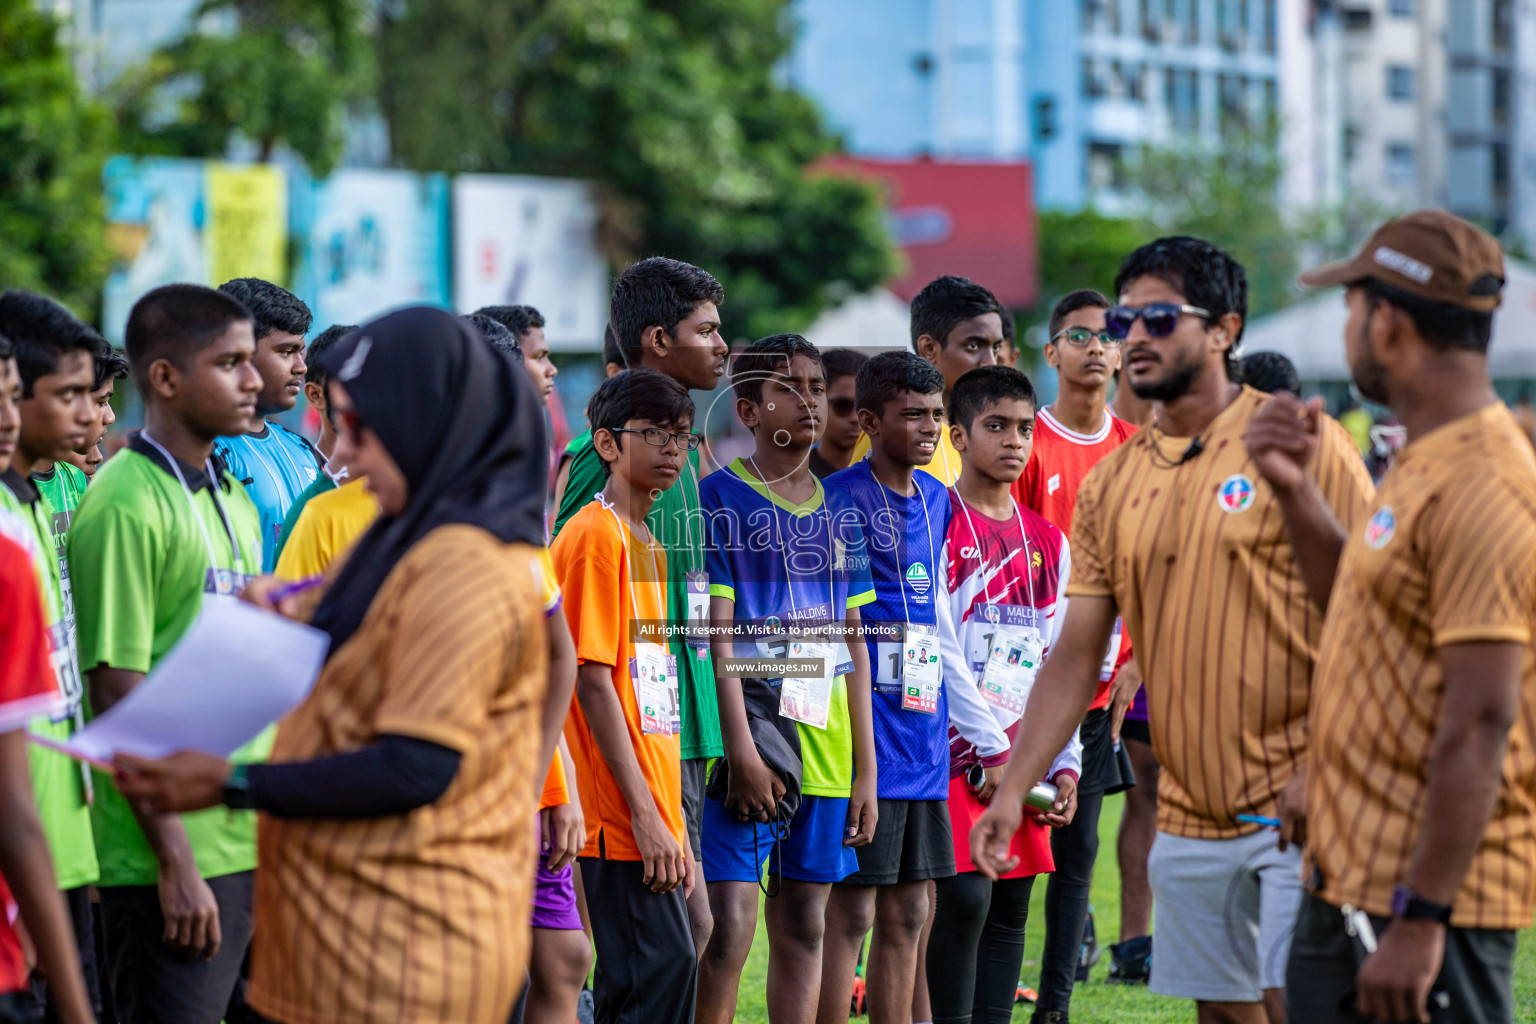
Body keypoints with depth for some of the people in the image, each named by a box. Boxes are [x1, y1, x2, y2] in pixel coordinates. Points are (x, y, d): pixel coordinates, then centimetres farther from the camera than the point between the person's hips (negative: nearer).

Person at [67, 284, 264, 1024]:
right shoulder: (127, 505, -13)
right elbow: (119, 692, -16)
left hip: (252, 845, 8)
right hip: (174, 859, -8)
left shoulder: (232, 499, 13)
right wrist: (176, 865, -18)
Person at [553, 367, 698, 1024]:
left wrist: (671, 820, 17)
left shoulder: (647, 544, 18)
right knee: (666, 960, -13)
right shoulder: (594, 537, -10)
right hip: (622, 814, -9)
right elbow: (591, 680, -16)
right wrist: (645, 814, -18)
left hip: (652, 814, 9)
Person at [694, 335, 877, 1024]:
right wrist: (740, 750, -16)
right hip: (748, 741, -5)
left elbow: (854, 644, 15)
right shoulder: (719, 499, -3)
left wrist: (866, 768, 11)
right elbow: (716, 634, -9)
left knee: (804, 928, 8)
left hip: (824, 747, 5)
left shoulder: (839, 512, 14)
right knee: (728, 929, -10)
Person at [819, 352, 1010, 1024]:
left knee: (907, 916, 9)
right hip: (863, 738, -7)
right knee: (849, 913, -5)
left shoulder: (935, 501, 14)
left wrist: (991, 739, 20)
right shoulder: (839, 500, -9)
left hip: (924, 741, 7)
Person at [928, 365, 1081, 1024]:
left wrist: (1064, 765, 8)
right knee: (963, 899, -14)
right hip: (957, 759, -6)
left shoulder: (1049, 544, 16)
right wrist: (985, 758, -13)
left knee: (1011, 909, 5)